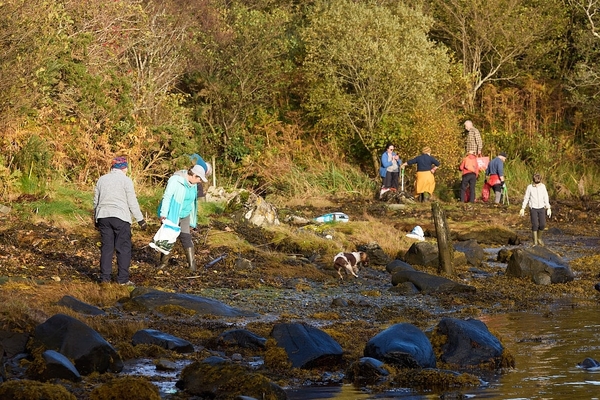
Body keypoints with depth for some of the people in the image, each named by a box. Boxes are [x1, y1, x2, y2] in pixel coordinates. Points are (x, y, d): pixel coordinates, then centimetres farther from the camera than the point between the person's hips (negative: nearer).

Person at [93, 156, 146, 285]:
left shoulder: (102, 179, 13)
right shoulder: (126, 180, -4)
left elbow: (96, 201, 19)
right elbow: (132, 202, -5)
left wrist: (96, 219, 29)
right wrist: (140, 219, 1)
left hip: (103, 216, 5)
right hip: (120, 217, -5)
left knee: (106, 248, 9)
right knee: (124, 248, -1)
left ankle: (105, 277, 7)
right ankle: (123, 278, -5)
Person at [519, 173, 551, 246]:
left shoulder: (543, 186, -2)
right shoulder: (530, 187, -8)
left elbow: (546, 198, 5)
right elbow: (526, 198, 0)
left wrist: (548, 208, 3)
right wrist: (522, 209, 0)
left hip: (541, 208, 2)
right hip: (533, 208, -2)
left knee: (542, 225, -4)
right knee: (535, 225, -11)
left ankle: (539, 238, 22)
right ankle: (535, 241, -1)